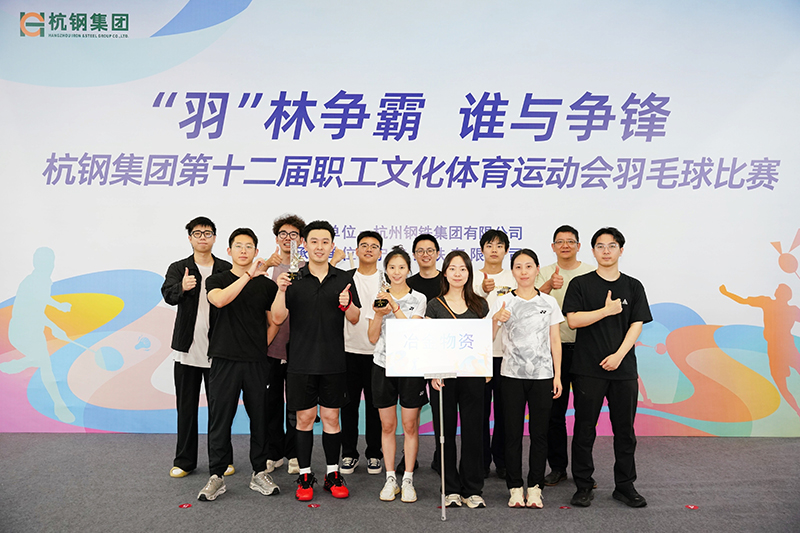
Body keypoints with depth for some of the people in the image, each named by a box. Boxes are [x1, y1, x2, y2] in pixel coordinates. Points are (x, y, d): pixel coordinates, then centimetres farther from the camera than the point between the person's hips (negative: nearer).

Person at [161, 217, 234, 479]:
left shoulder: (227, 269, 4)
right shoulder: (178, 268, 4)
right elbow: (168, 294, -15)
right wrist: (182, 287, -38)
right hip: (187, 349, 1)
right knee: (186, 407, 10)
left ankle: (223, 459, 21)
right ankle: (184, 460, 23)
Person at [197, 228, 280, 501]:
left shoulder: (267, 284, 8)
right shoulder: (217, 280, 4)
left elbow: (274, 323, 15)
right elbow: (219, 300, -20)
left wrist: (260, 346, 5)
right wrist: (248, 275, -26)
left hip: (256, 362, 2)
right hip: (224, 360, -1)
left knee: (260, 417, 7)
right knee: (220, 419, 3)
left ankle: (259, 473, 20)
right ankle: (216, 476, 16)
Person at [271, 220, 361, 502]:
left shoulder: (343, 279, 4)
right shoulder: (293, 279, 0)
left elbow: (355, 319, 3)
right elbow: (278, 318, -5)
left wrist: (346, 303, -18)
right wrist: (281, 290, -21)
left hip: (334, 362, 1)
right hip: (301, 361, -1)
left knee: (331, 417, 8)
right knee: (304, 418, 7)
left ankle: (333, 474, 22)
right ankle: (305, 475, 20)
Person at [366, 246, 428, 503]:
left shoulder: (418, 299, 2)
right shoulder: (378, 298, 6)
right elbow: (373, 338, 3)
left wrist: (395, 307, -18)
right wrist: (379, 314, -13)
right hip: (383, 365, 2)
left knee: (410, 426, 3)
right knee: (387, 426, 7)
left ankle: (408, 479, 15)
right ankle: (390, 479, 19)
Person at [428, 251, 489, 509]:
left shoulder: (479, 304, 9)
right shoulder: (435, 305, 5)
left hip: (472, 374, 1)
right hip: (443, 375, -1)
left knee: (473, 430, 3)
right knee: (446, 431, 5)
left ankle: (472, 490, 16)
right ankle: (451, 489, 17)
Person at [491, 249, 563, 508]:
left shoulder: (549, 302, 5)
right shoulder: (503, 302, 2)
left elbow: (555, 341, 7)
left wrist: (557, 375, 3)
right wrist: (495, 320, -24)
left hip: (542, 375, 1)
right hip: (512, 375, 0)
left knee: (539, 432, 4)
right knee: (513, 432, 4)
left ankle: (535, 487, 16)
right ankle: (515, 487, 15)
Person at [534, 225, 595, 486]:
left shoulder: (591, 274, 5)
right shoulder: (546, 273, 6)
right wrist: (550, 285, -33)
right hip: (554, 348, 1)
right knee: (554, 412, 6)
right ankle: (557, 467, 20)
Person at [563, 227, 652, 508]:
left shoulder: (633, 286, 9)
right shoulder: (580, 284, 2)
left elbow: (637, 324, 1)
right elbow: (573, 320, -8)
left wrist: (619, 354, -10)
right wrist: (607, 310, -10)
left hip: (623, 368, 2)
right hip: (588, 369, -2)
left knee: (625, 430, 9)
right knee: (584, 430, 4)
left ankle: (625, 486, 23)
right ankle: (583, 486, 16)